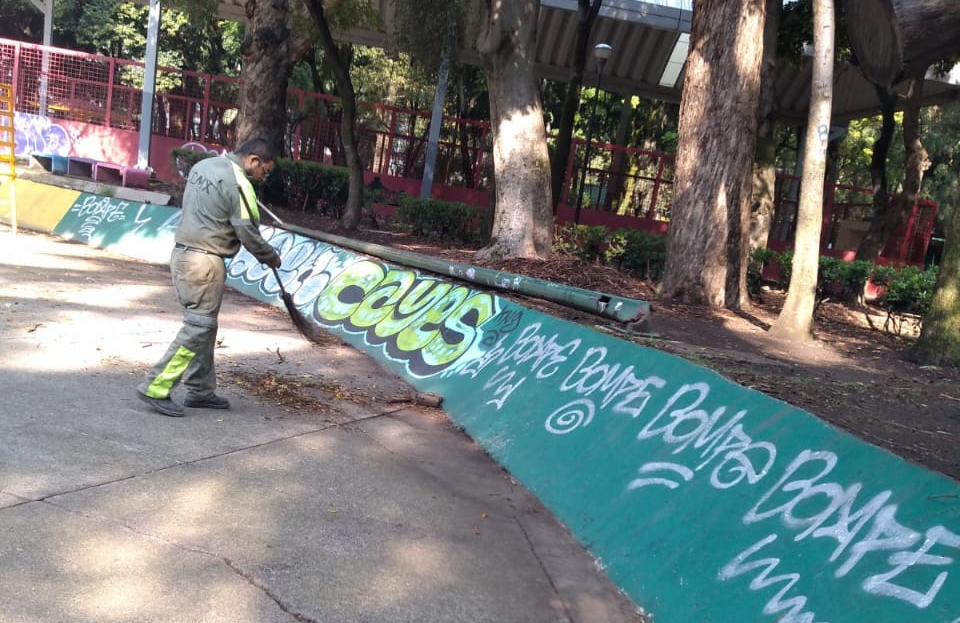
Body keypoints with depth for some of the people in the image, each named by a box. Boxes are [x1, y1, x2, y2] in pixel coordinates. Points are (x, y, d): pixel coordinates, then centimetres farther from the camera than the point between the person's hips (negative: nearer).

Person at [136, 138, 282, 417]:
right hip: (204, 261, -9)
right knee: (198, 326, -5)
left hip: (182, 253, 9)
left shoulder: (203, 165, 12)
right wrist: (271, 257, 6)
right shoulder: (239, 184, -13)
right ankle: (156, 388, -4)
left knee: (203, 325, 14)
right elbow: (248, 233, -11)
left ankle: (200, 391, 19)